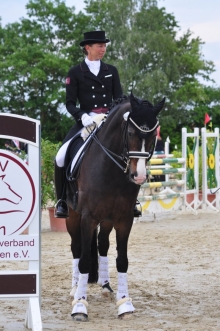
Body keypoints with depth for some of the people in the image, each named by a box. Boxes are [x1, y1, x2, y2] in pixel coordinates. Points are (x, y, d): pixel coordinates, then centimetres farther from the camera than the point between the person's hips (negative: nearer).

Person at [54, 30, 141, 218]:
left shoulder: (111, 71, 12)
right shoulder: (75, 73, 3)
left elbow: (119, 98, 9)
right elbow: (70, 103, 0)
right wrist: (82, 116, -20)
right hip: (85, 122, -2)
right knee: (62, 157, -21)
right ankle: (62, 201, -6)